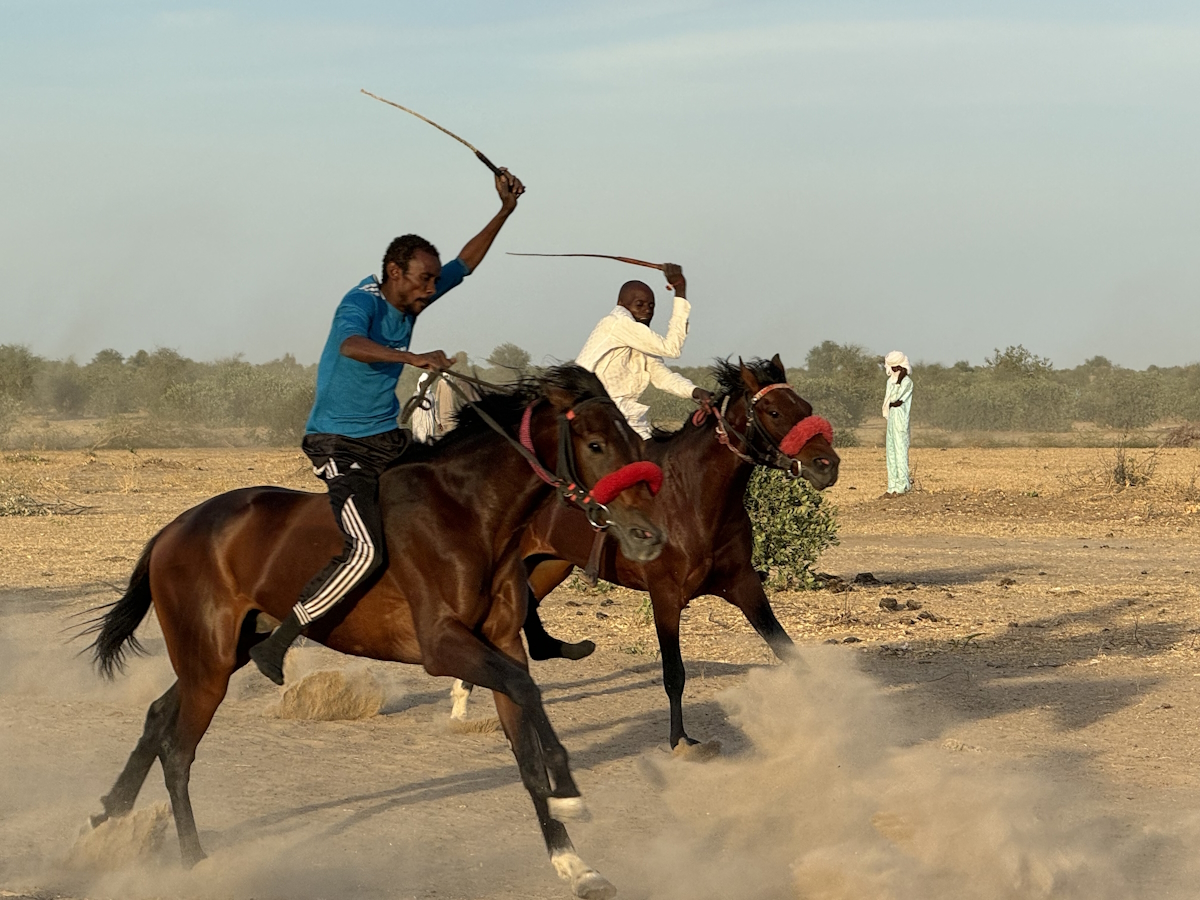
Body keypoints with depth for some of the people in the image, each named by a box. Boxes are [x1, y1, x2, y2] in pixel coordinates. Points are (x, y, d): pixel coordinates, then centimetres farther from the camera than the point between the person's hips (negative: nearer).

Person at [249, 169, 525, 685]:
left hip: (388, 441, 9)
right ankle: (274, 646, -20)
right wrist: (414, 359, -54)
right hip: (340, 446, -9)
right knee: (366, 552, -27)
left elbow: (466, 263, 22)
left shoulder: (410, 299, 6)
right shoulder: (362, 302, -17)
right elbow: (351, 345, -41)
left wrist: (505, 210, 16)